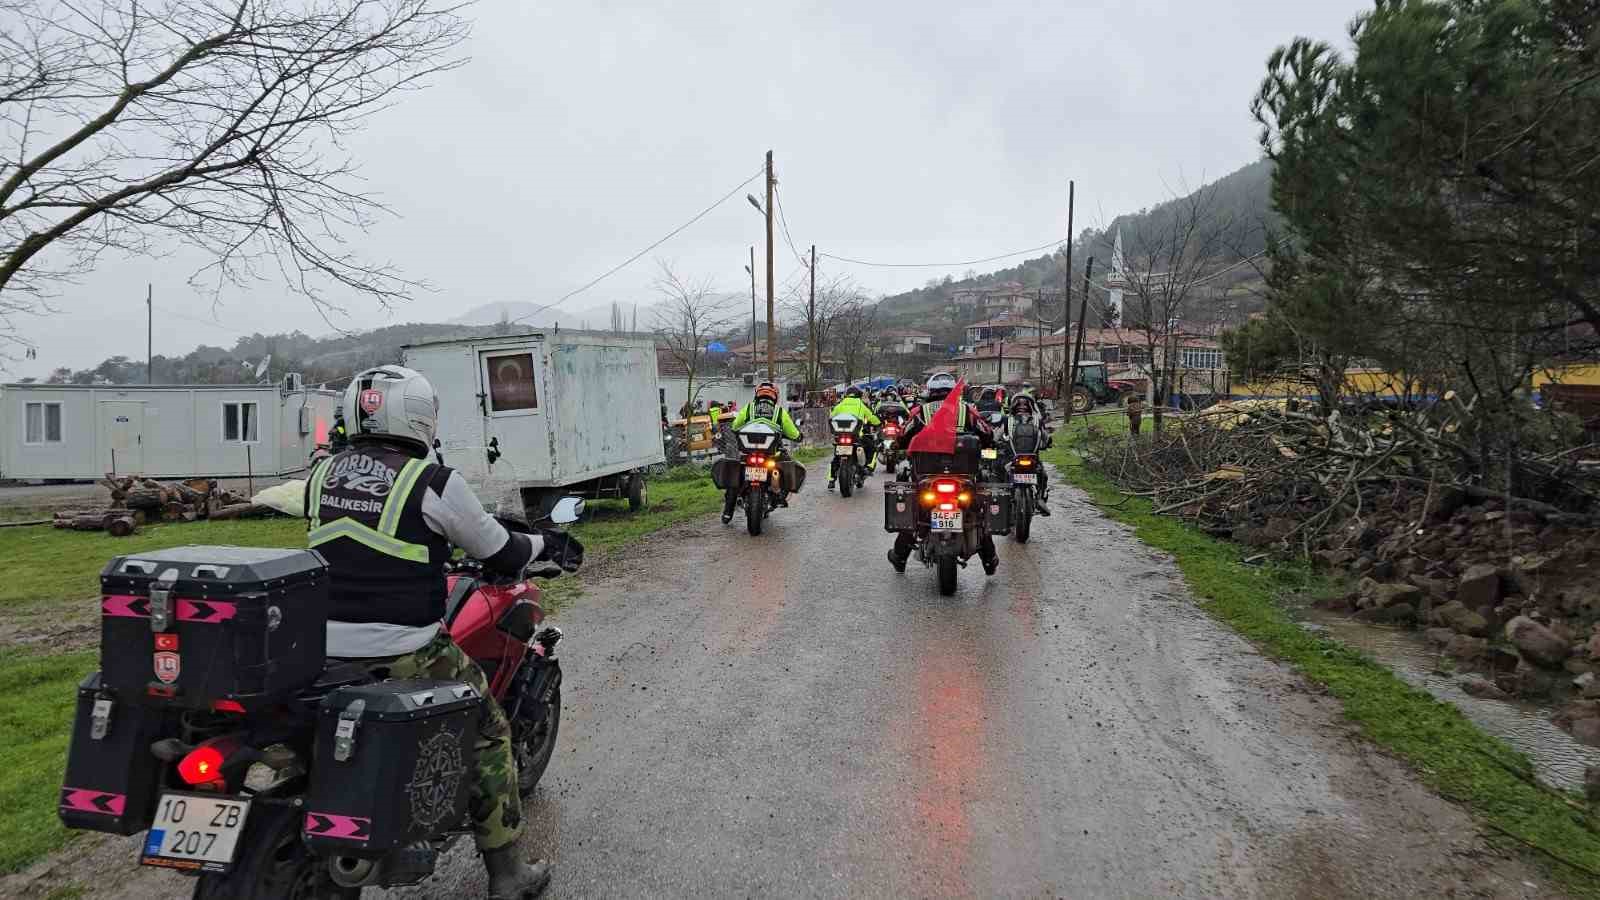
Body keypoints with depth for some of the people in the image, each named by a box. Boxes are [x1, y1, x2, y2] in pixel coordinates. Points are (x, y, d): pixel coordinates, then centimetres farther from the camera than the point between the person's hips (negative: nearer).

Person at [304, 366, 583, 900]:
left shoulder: (322, 475, 8)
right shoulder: (433, 482, -11)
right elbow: (500, 555, -3)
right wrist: (544, 543, 19)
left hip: (323, 651, 6)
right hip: (406, 655, -5)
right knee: (487, 736, 11)